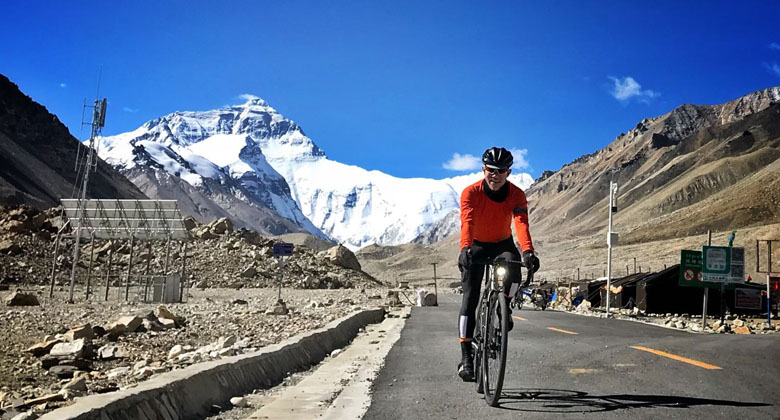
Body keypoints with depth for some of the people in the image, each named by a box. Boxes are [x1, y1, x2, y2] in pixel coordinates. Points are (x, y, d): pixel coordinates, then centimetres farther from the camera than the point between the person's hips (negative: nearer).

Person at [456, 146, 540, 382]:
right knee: (470, 297, -12)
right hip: (477, 246, -1)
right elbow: (467, 223, -38)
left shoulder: (517, 195, -18)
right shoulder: (471, 193, -22)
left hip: (503, 244, 1)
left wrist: (527, 251, -52)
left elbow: (521, 223, -34)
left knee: (513, 264, -34)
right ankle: (466, 356, -8)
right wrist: (465, 249, -56)